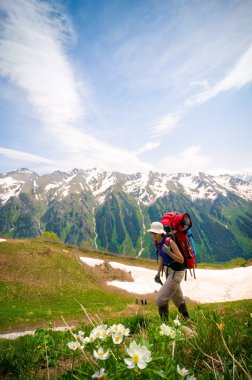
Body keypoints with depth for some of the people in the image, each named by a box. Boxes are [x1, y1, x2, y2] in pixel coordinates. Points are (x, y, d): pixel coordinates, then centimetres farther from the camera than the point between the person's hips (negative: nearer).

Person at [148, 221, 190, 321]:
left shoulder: (169, 242, -28)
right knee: (178, 298, 27)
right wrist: (158, 273, 1)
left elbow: (181, 260, -23)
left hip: (177, 272, -8)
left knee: (161, 299, -8)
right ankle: (187, 319, 50)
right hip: (169, 271, 9)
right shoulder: (156, 242, -5)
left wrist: (168, 252, -35)